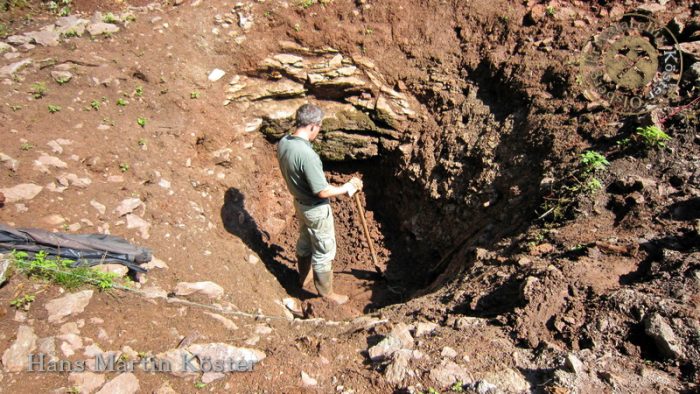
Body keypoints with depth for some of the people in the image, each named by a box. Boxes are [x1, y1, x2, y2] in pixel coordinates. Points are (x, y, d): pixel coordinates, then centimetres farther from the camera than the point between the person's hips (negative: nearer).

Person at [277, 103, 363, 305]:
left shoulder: (282, 143, -8)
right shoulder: (307, 154, -35)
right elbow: (322, 191, -29)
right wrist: (346, 188, -15)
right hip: (316, 209, -8)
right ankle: (326, 293, 31)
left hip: (300, 203, 8)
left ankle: (304, 276, 51)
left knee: (304, 241, 29)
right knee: (323, 251, 11)